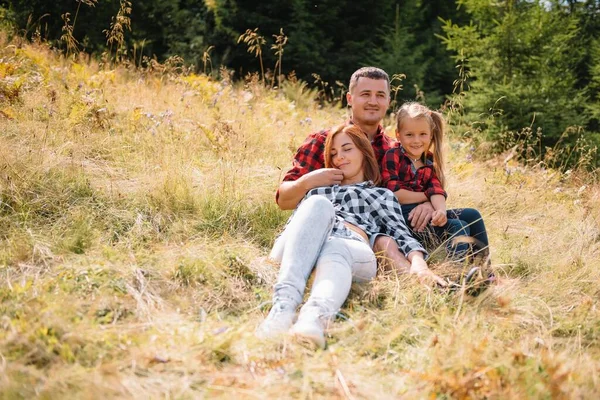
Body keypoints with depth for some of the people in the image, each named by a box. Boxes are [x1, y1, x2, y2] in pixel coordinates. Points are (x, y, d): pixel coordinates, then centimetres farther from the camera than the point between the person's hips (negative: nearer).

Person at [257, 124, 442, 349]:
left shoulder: (382, 195, 34)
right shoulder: (318, 190, 41)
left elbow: (400, 233, 17)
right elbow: (292, 223, 30)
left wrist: (418, 262, -6)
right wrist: (274, 252, 6)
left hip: (352, 247, -1)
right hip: (298, 250, 1)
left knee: (334, 252, -38)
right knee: (318, 204, -31)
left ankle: (315, 316, -70)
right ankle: (285, 301, -52)